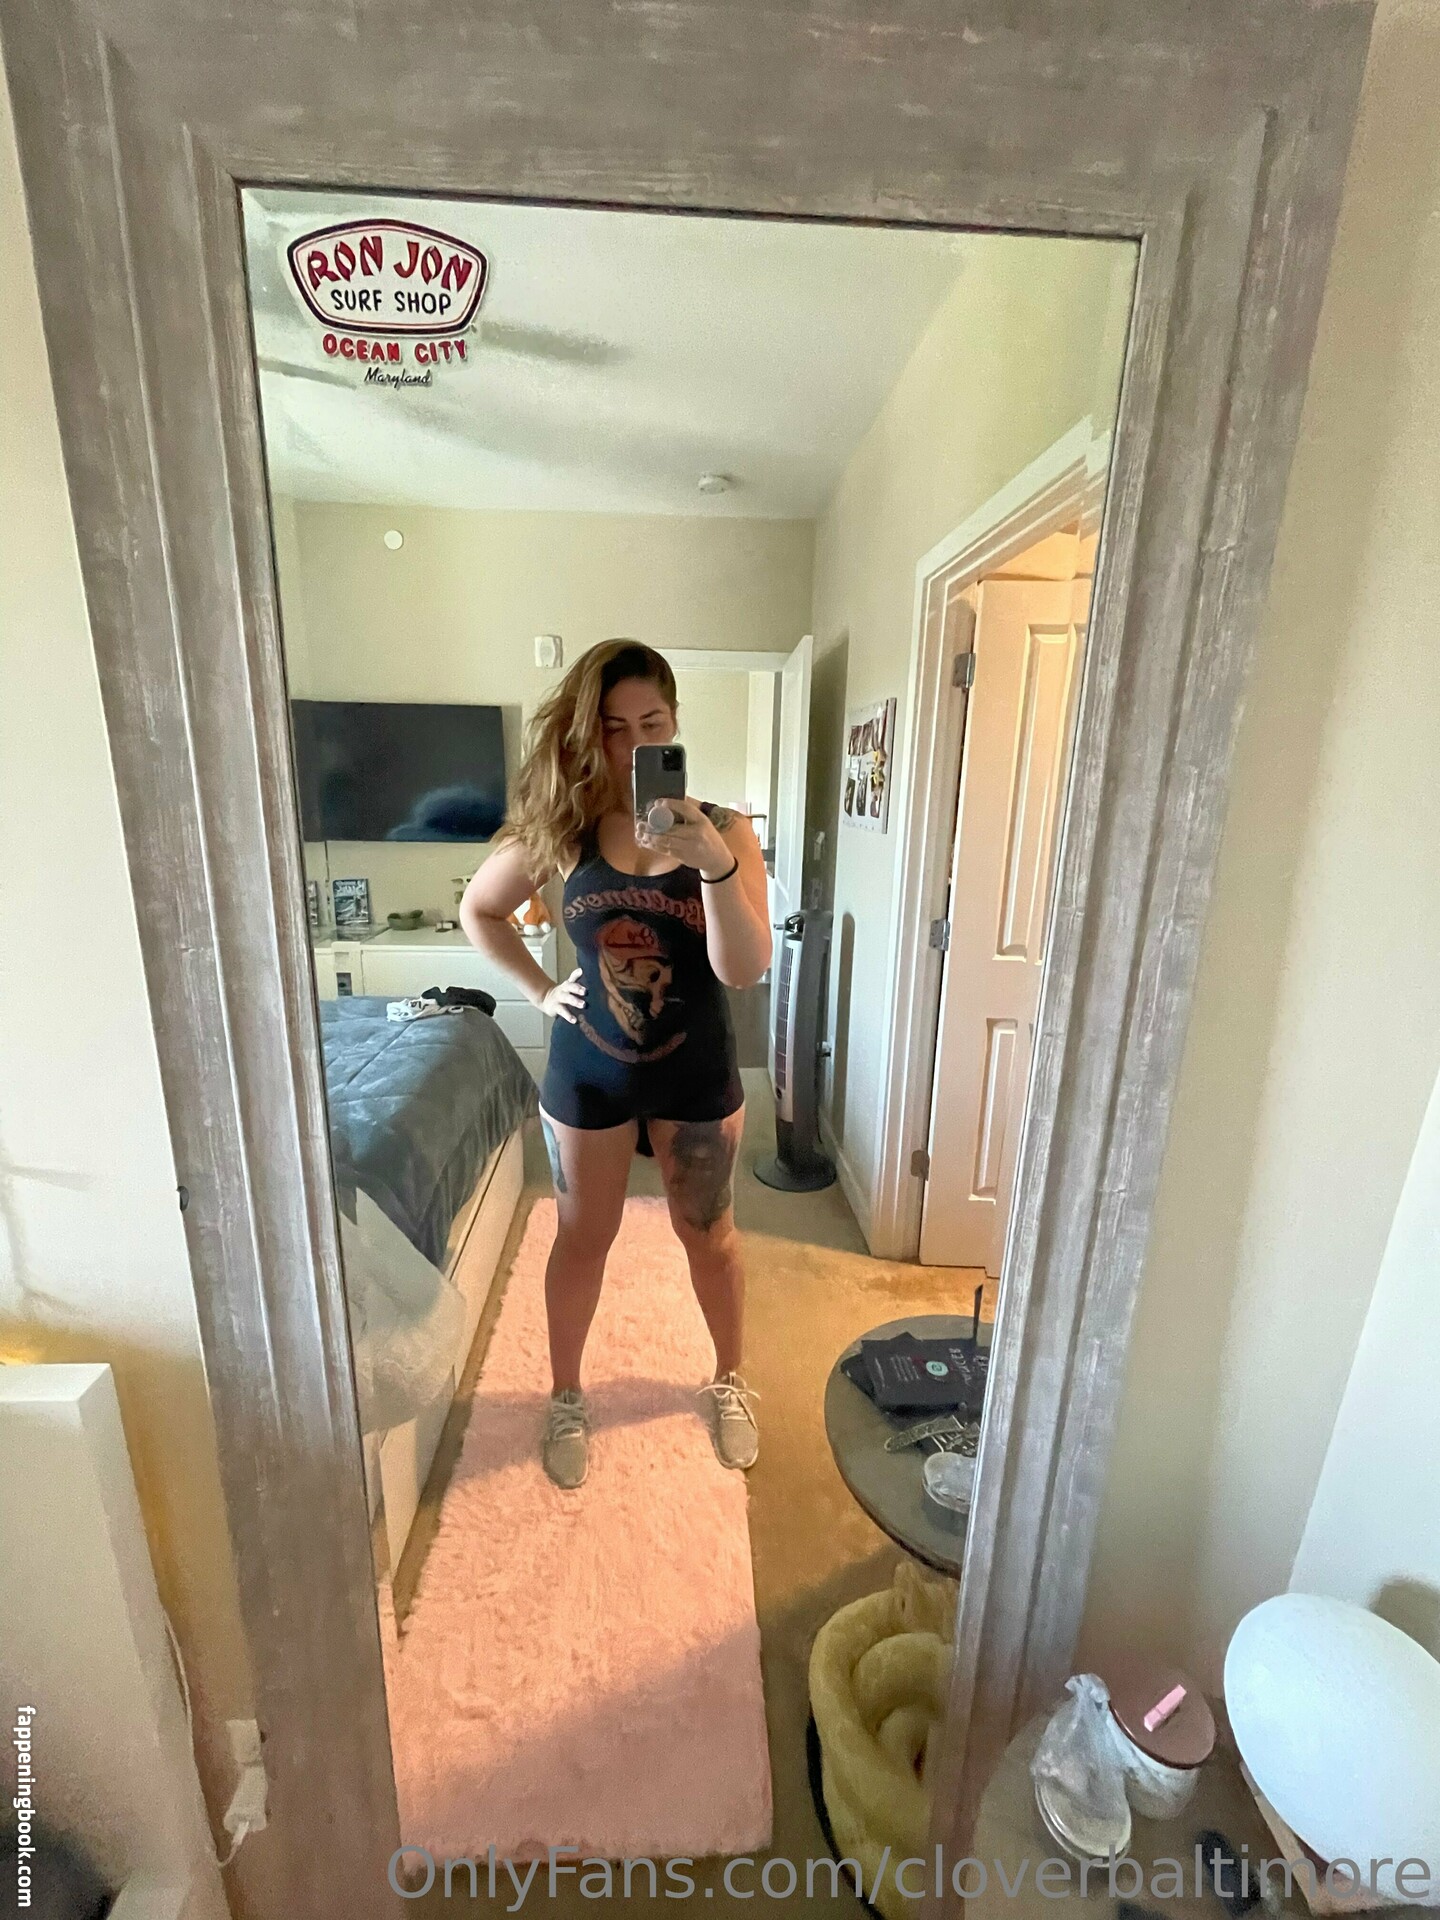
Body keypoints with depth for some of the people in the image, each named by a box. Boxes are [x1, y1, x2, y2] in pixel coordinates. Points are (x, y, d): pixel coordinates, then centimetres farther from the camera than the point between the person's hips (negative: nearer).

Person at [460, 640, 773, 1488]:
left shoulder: (723, 829, -10)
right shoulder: (564, 827, -6)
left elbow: (745, 969, -20)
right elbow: (478, 910, 8)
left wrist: (716, 864, -34)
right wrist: (541, 989, 0)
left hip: (697, 1070, 0)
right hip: (589, 1070, 1)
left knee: (710, 1235, 18)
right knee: (582, 1237, 18)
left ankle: (730, 1382, 46)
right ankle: (567, 1399, 44)